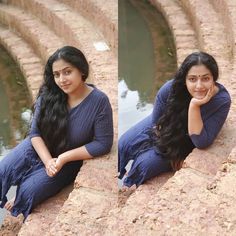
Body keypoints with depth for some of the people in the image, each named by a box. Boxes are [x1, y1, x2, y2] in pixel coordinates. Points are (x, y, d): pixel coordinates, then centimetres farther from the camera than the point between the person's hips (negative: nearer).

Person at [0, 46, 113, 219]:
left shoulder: (99, 101, -21)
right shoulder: (49, 94, -11)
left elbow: (103, 144, -18)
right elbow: (35, 131, -6)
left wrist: (63, 158, -22)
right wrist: (48, 161, -23)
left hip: (68, 161, -3)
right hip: (38, 149, 3)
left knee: (28, 191, -20)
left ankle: (15, 217, 13)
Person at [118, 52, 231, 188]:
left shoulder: (222, 100, -35)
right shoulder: (171, 88, -30)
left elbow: (202, 142, -36)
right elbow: (157, 123, -12)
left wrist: (194, 106, -46)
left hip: (184, 142, -2)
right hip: (162, 129, 2)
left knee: (146, 163, -17)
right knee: (122, 146, -3)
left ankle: (129, 184, 18)